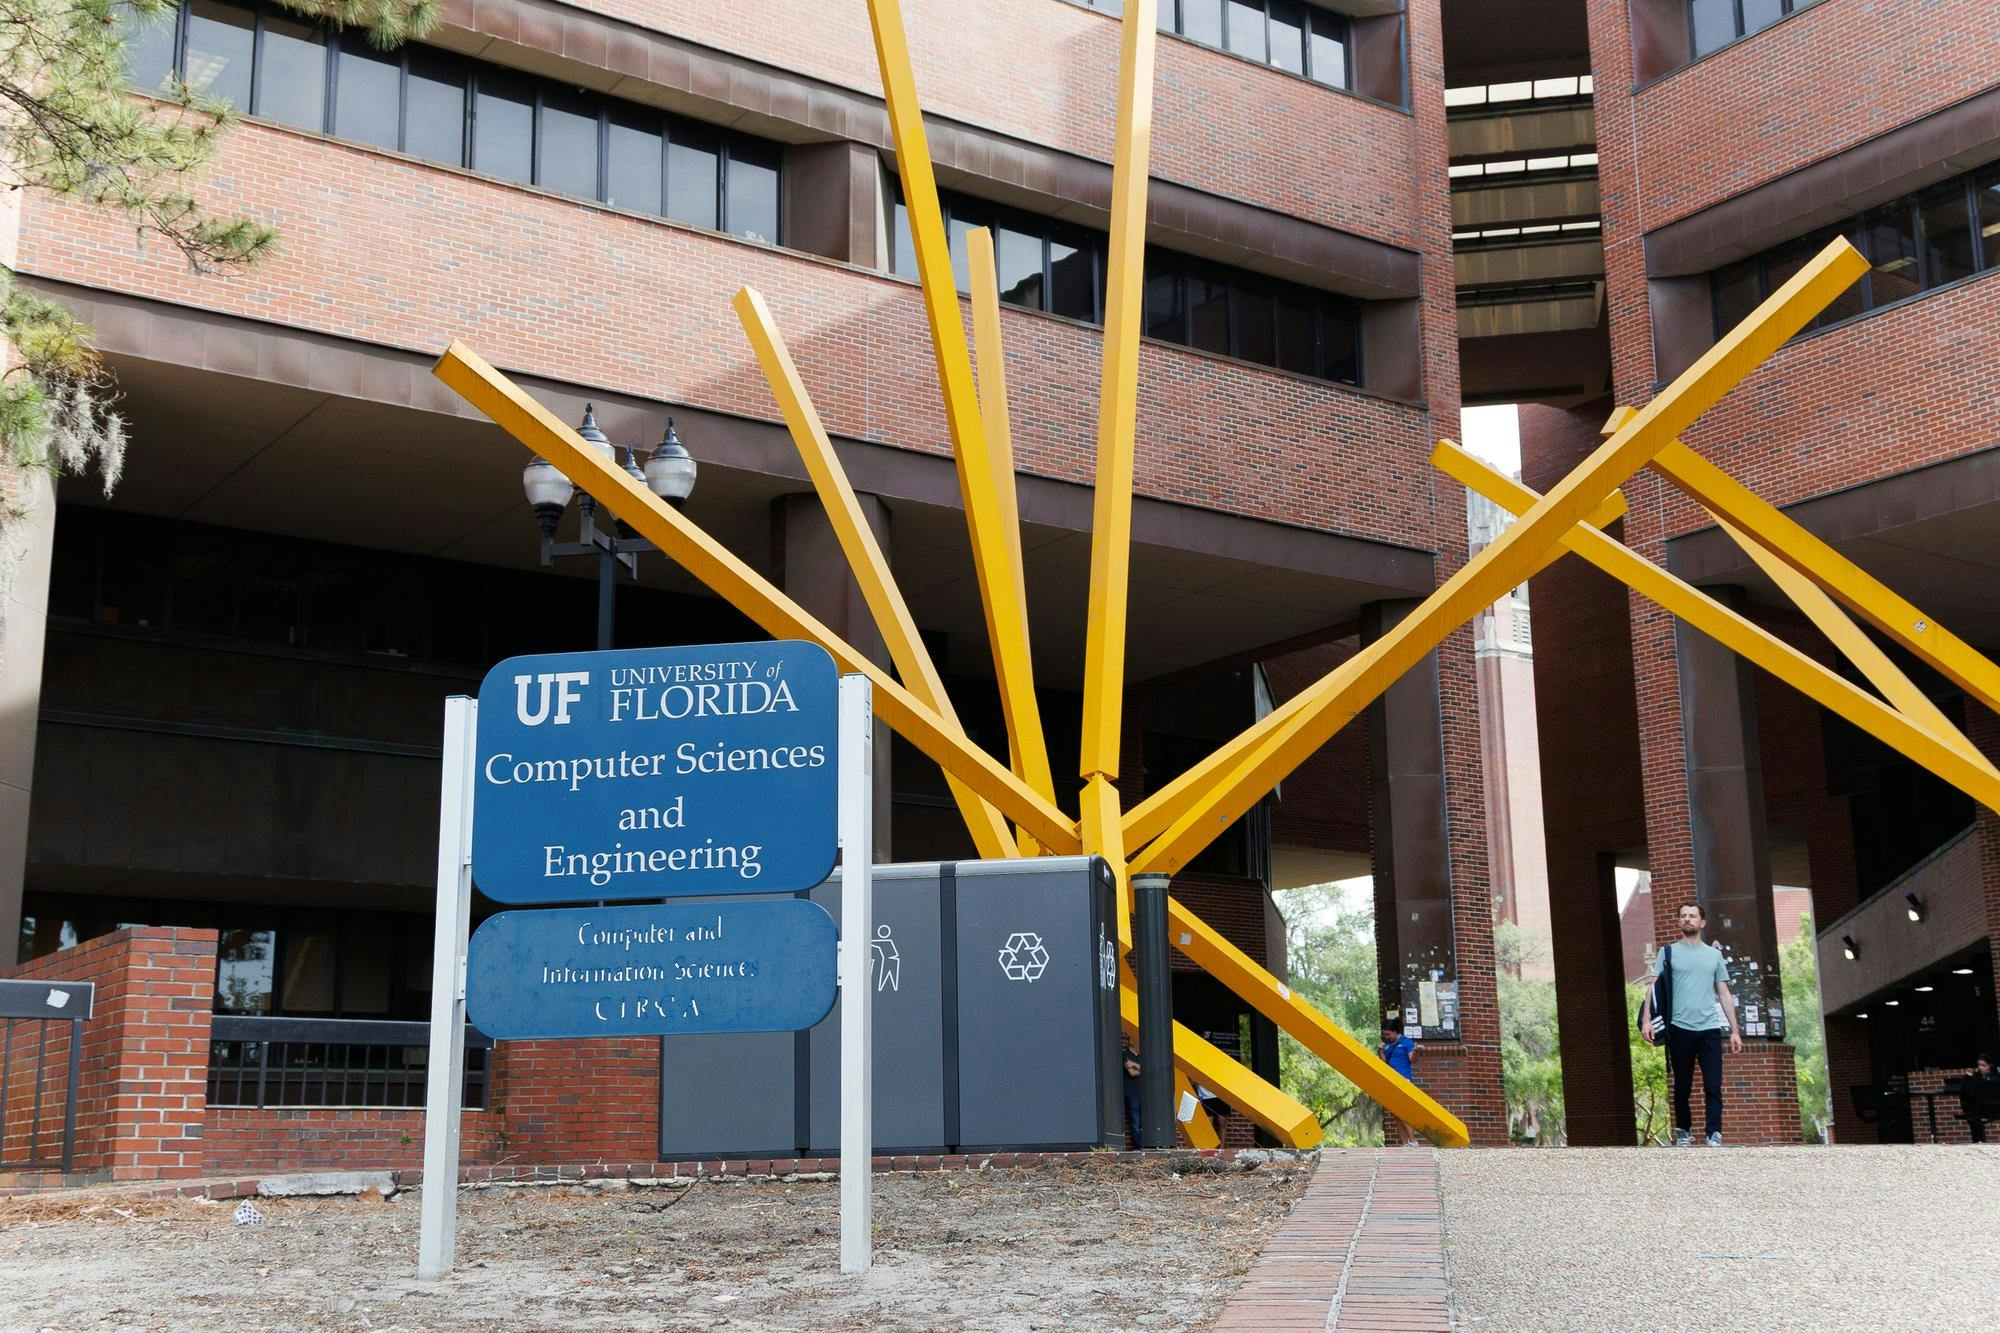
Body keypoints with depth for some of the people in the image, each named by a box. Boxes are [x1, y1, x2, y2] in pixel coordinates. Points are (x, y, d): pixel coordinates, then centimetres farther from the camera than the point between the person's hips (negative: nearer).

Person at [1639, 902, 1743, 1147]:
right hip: (1680, 1028, -1)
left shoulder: (1714, 955, 14)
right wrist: (1646, 1018, -13)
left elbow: (1724, 994, 15)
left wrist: (1735, 1031, 10)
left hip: (1710, 1028, 1)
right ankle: (1683, 1132, 17)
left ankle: (1714, 1136, -8)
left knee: (1713, 1086, -6)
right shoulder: (1668, 952, 7)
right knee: (1682, 1086, 6)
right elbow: (1654, 986, 0)